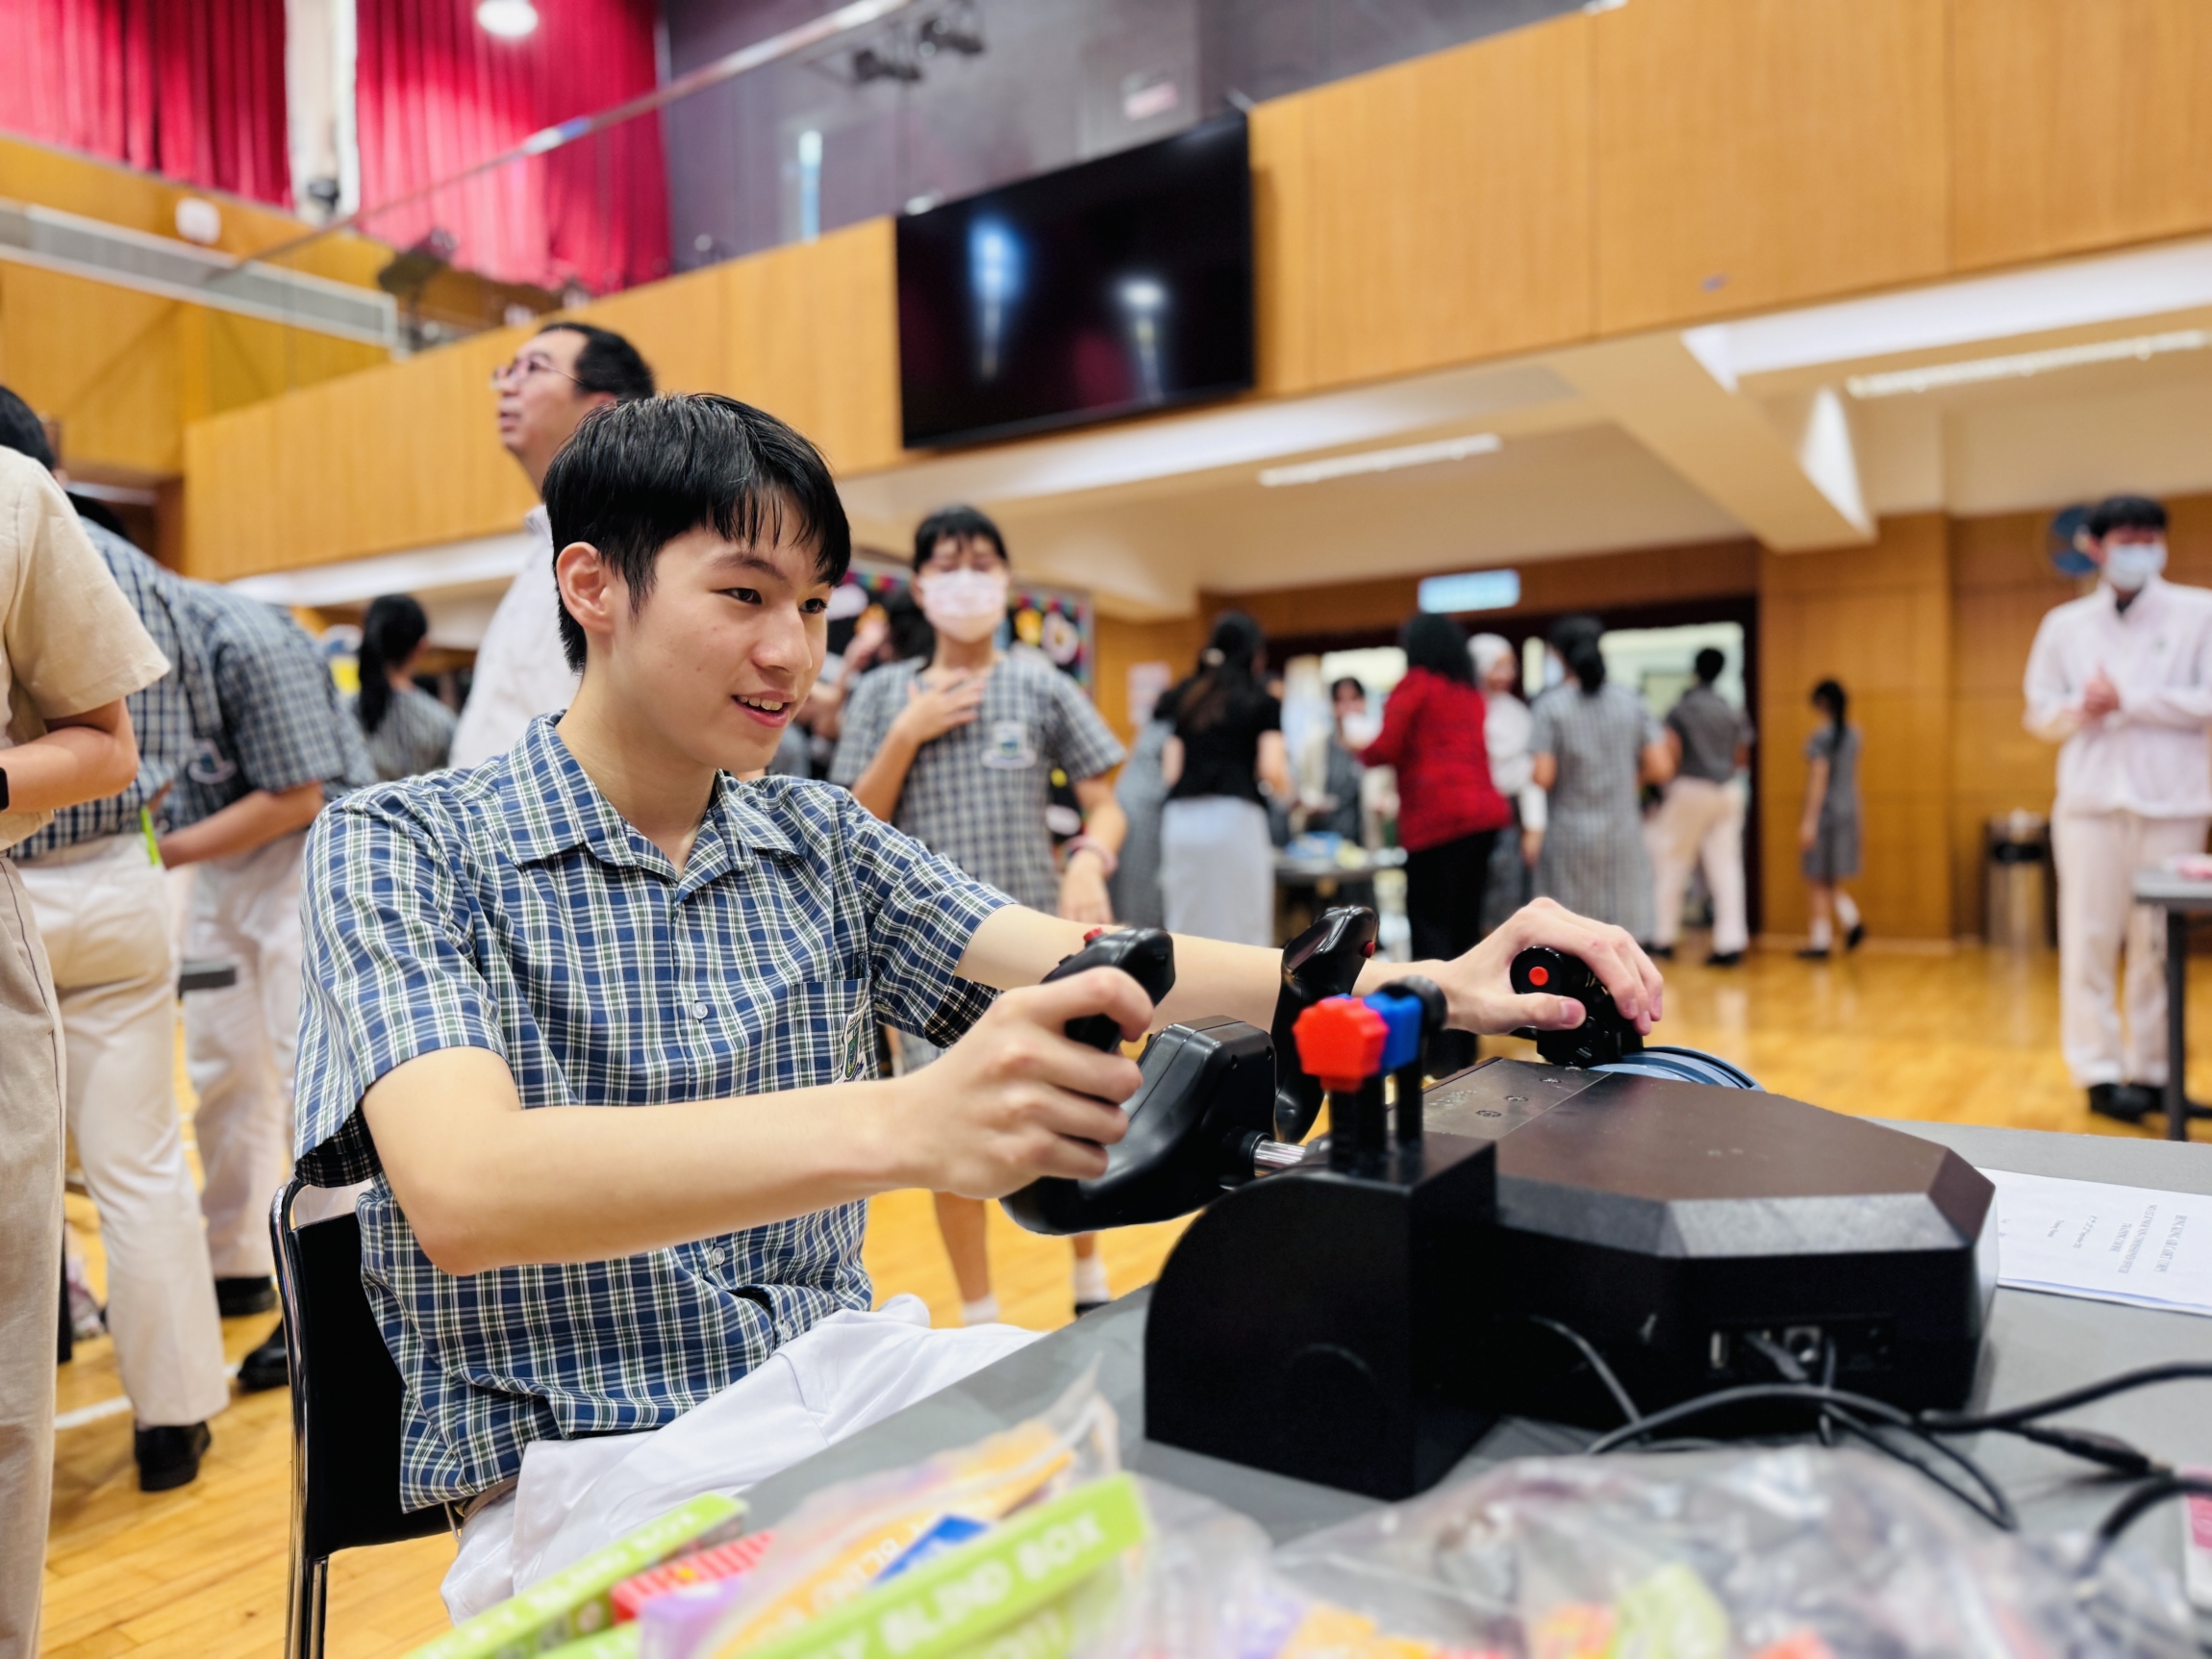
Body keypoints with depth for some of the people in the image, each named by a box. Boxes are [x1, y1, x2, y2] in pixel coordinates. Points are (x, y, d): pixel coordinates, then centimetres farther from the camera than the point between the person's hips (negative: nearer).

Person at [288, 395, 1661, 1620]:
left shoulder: (820, 844, 7)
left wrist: (1428, 988, -23)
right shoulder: (402, 851, -7)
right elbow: (465, 1192, -25)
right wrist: (900, 1126, -42)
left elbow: (1084, 966, -7)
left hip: (851, 1391, 5)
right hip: (592, 1468, -4)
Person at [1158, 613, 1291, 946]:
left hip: (1180, 819, 4)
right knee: (1240, 928, 0)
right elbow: (1272, 771, -5)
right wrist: (1284, 790, 15)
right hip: (1234, 816, -4)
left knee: (1185, 929, 7)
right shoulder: (1261, 701, 4)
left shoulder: (1185, 698, 16)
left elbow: (1170, 771, 12)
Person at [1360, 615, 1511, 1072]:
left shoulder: (1416, 684, 0)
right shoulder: (1471, 693, 20)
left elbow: (1386, 750, -6)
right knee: (1465, 930, 11)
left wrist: (1360, 748, 14)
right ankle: (1465, 1047, 16)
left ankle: (1442, 1052, -8)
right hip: (1484, 811, 7)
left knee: (1432, 929, -4)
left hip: (1437, 818, -7)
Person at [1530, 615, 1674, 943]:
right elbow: (1661, 767, 0)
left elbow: (1543, 777, -14)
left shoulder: (1549, 706, -8)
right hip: (1625, 836, 3)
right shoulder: (1630, 702, 3)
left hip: (1570, 835, -3)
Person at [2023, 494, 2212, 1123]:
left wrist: (2127, 700, -10)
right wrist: (2080, 708, -8)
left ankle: (2150, 1069, 9)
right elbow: (2041, 716, 12)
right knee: (2089, 937, -2)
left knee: (2158, 942, 1)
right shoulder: (2065, 625, 12)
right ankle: (2098, 1071, 2)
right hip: (2090, 800, 1)